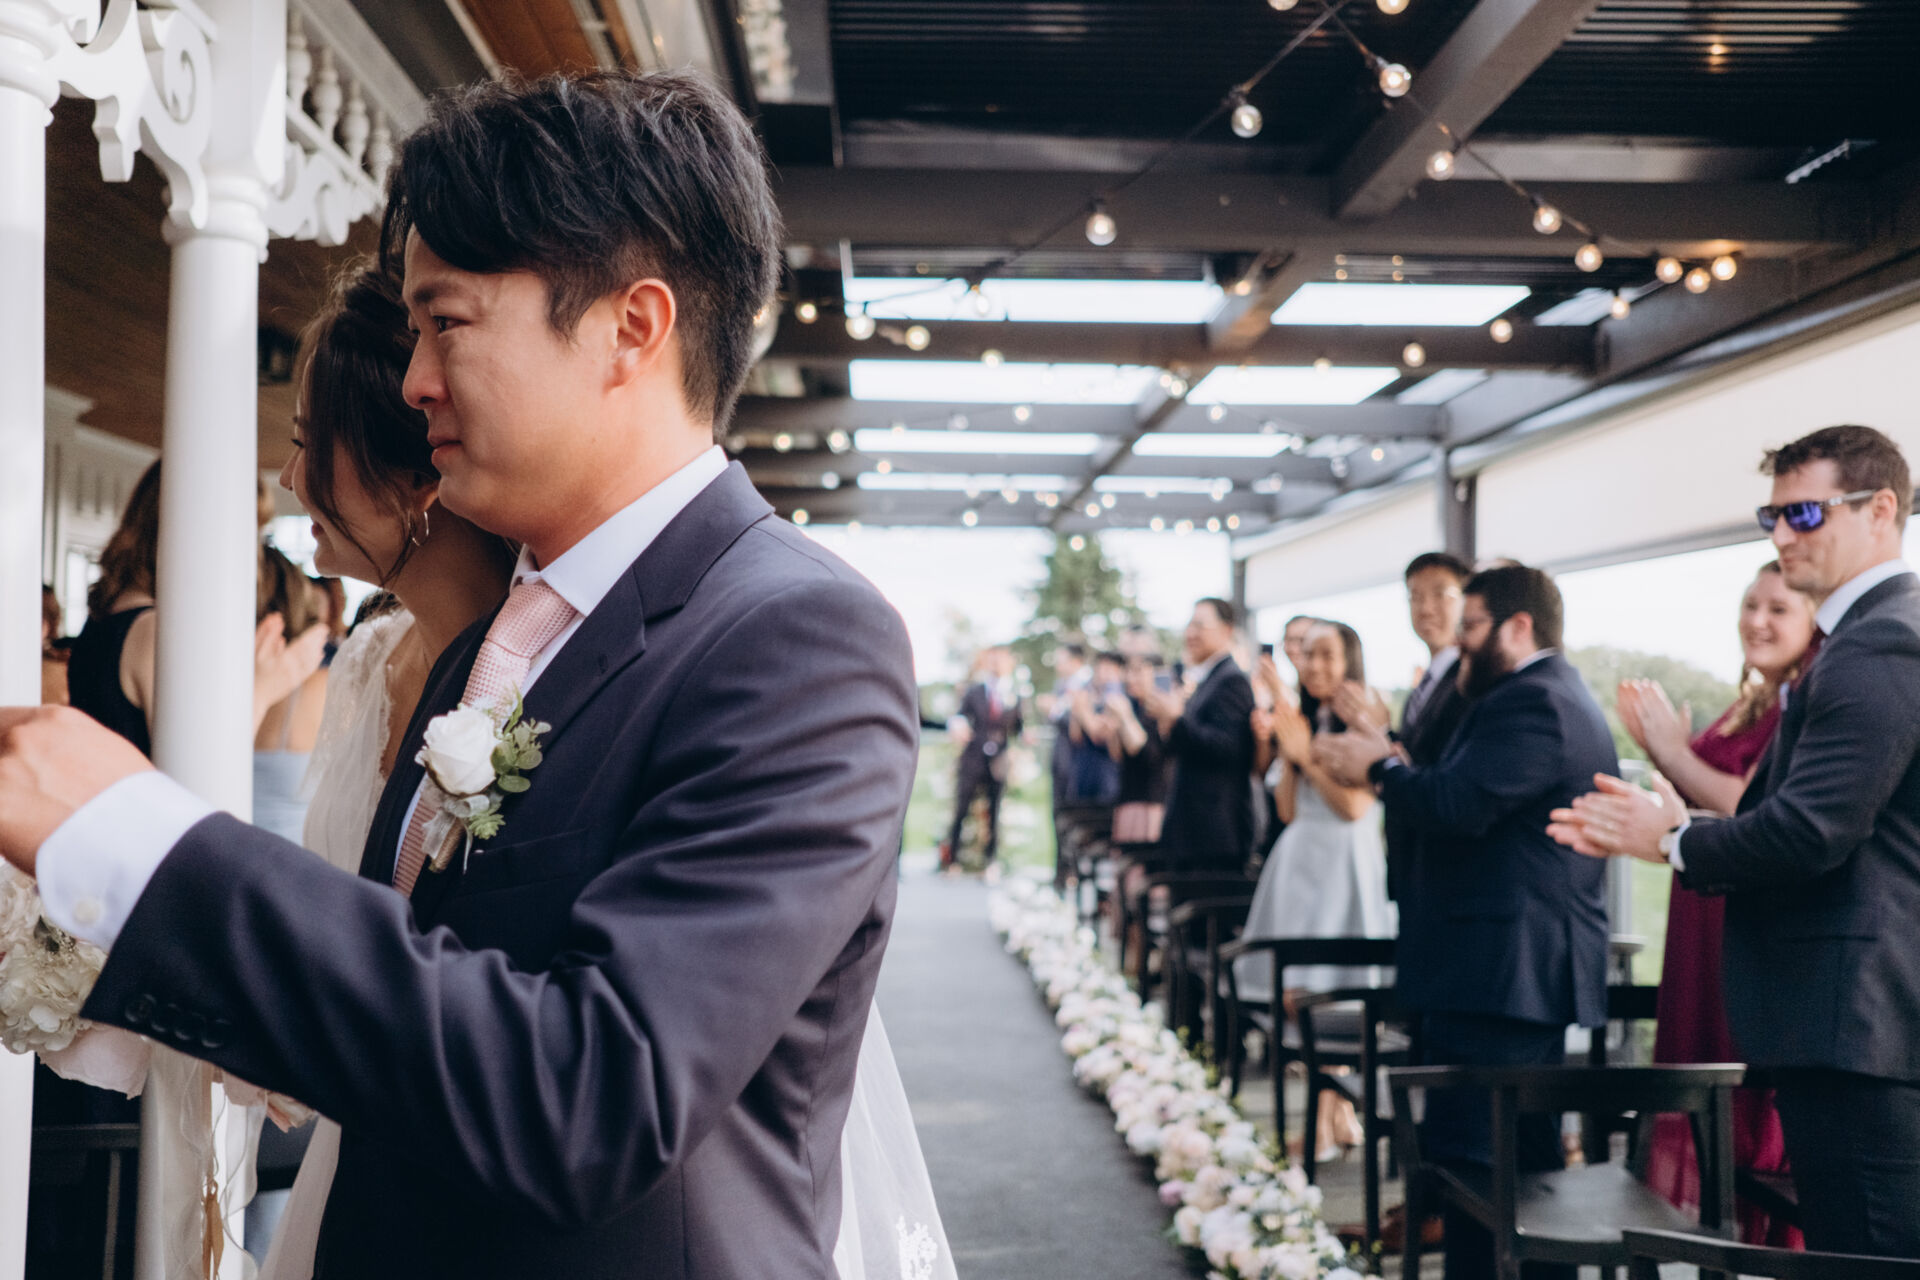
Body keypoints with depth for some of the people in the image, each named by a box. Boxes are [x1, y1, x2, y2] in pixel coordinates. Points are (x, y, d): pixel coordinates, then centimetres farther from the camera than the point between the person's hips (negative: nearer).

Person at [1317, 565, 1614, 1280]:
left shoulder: (1531, 701, -15)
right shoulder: (1559, 697, 20)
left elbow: (1459, 805, -25)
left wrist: (1381, 766, -9)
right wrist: (1391, 764, 12)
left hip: (1499, 975, -11)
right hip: (1533, 974, 11)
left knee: (1472, 1160, -8)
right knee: (1524, 1165, 17)